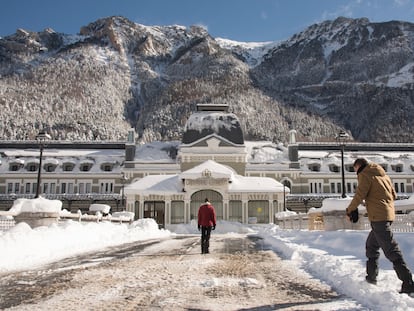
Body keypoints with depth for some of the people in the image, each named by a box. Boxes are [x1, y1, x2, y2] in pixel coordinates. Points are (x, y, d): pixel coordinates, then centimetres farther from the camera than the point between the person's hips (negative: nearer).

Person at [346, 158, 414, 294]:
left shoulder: (365, 175, -6)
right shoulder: (383, 175, 19)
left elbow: (359, 196, -14)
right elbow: (393, 195, 20)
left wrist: (349, 210, 1)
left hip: (378, 217, -9)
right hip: (388, 214, 9)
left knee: (391, 250, -10)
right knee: (371, 245, 22)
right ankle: (371, 277, 29)